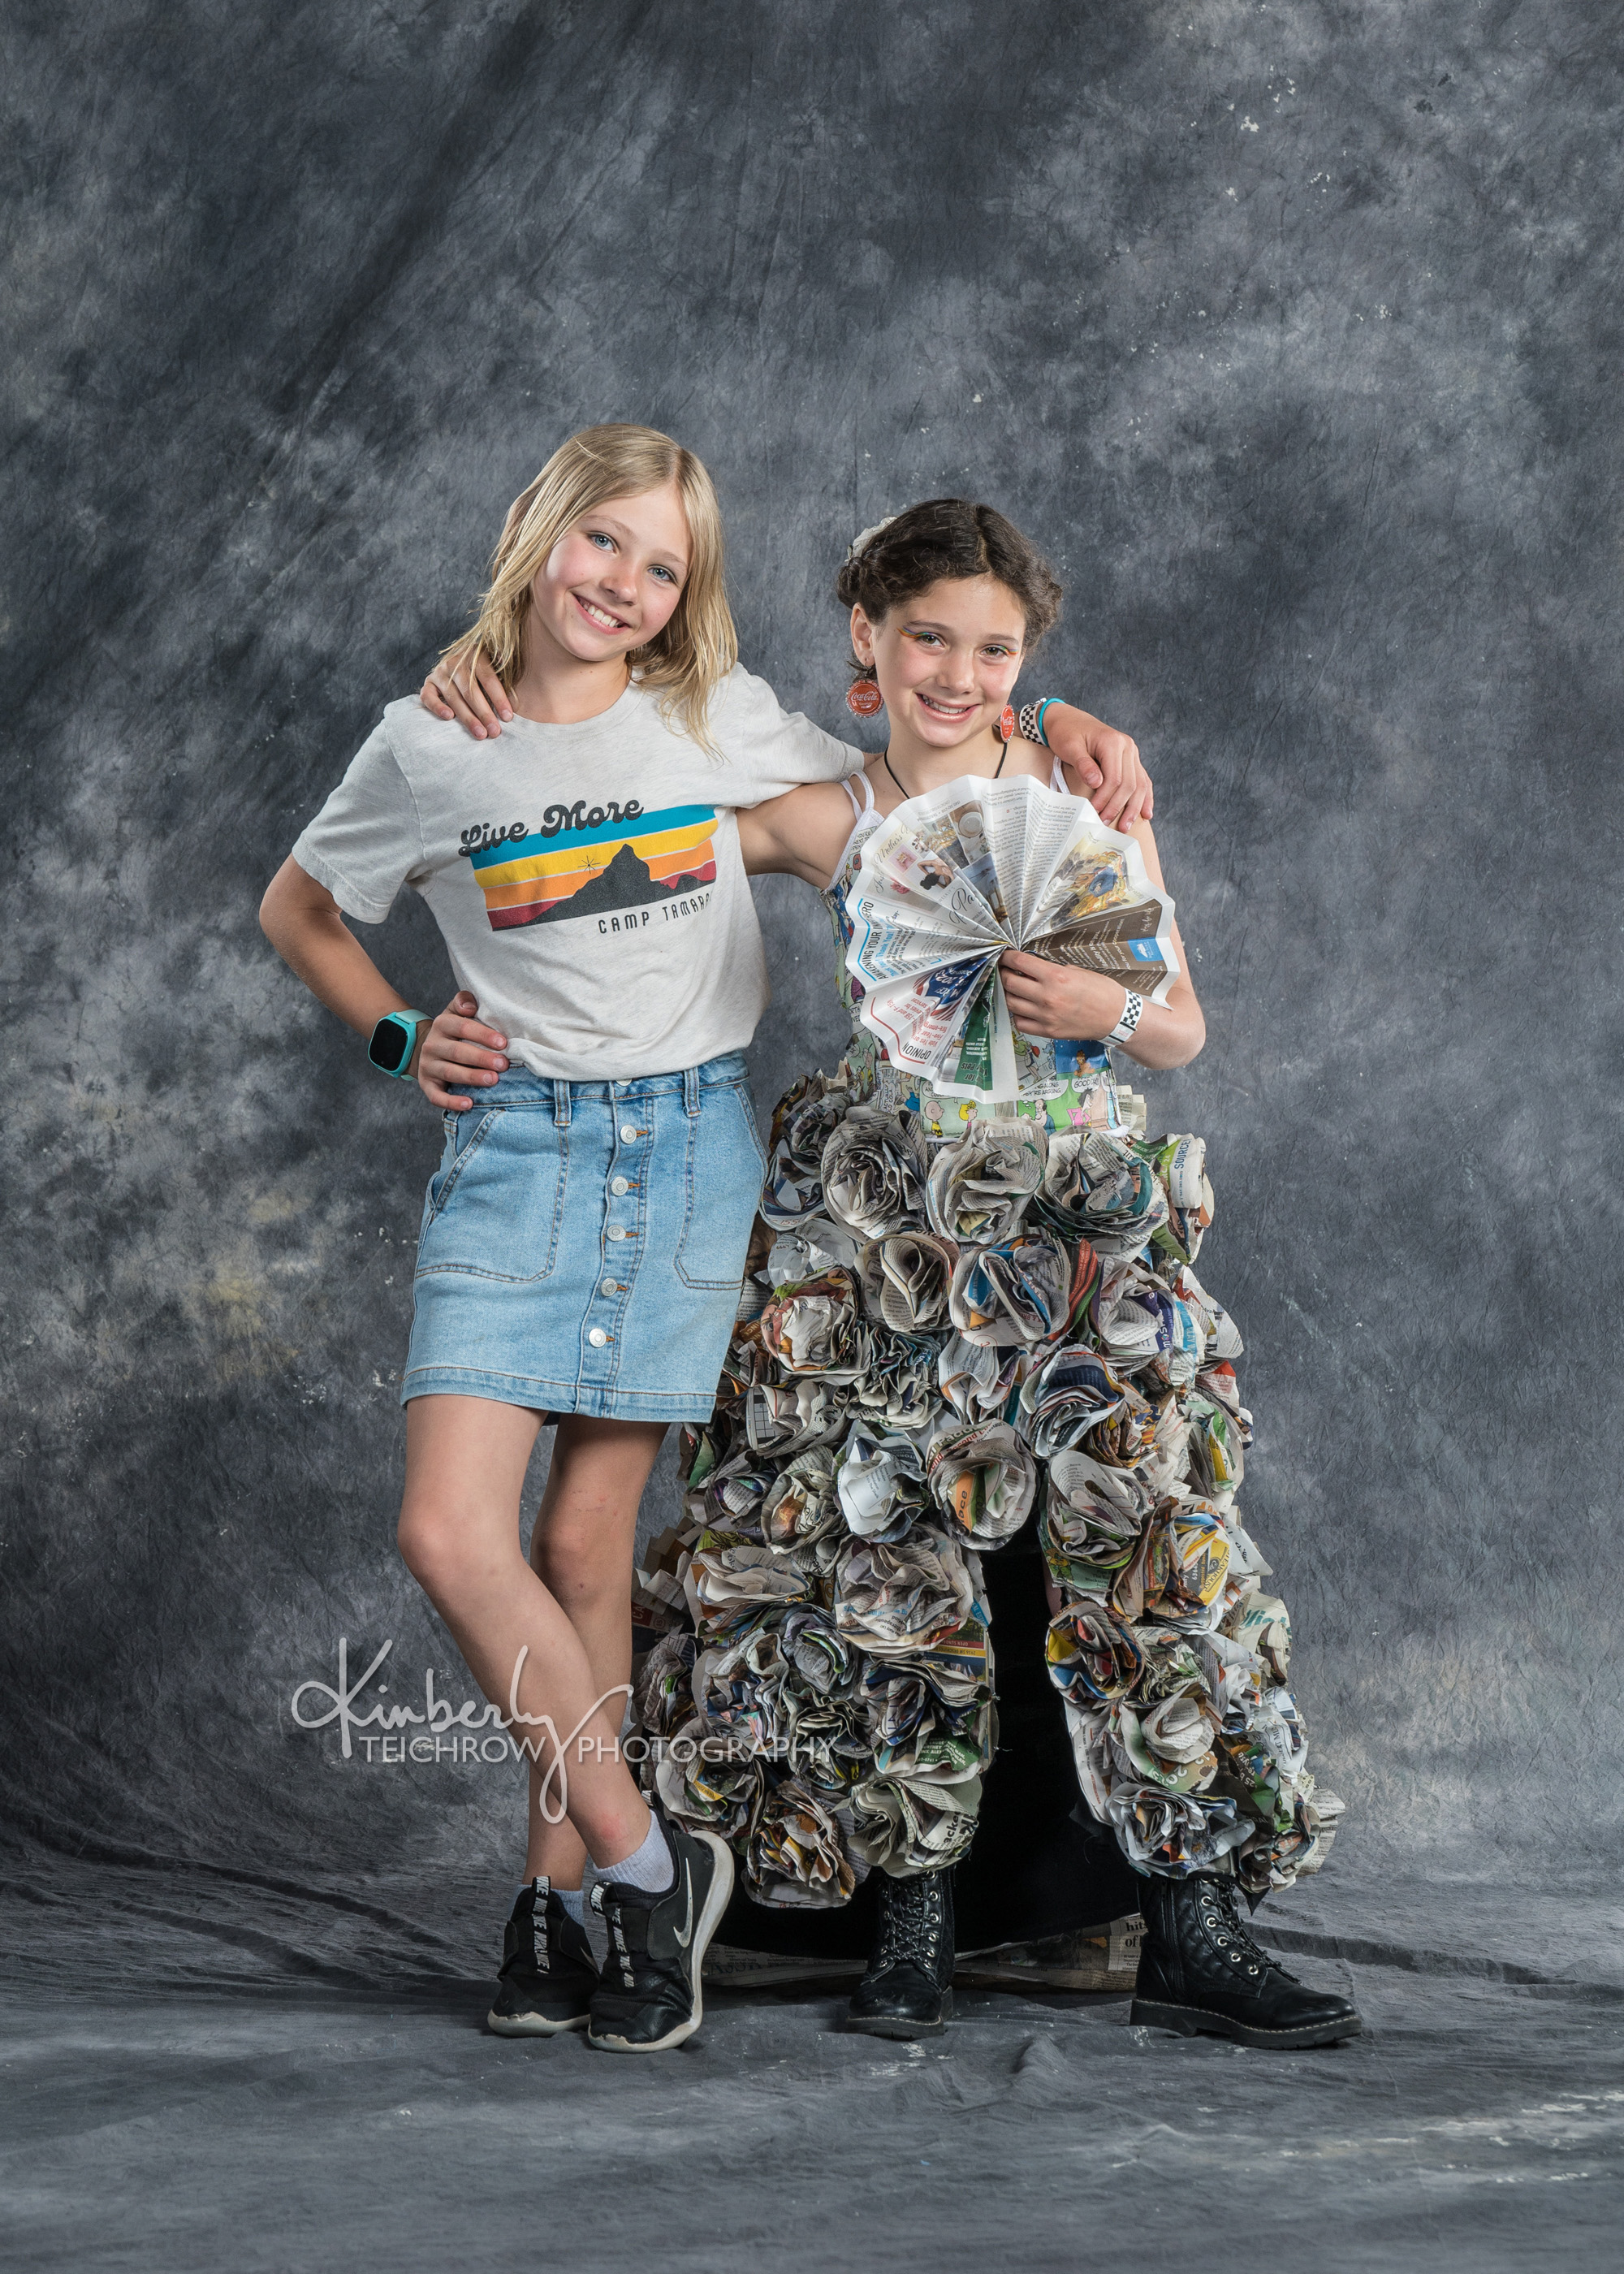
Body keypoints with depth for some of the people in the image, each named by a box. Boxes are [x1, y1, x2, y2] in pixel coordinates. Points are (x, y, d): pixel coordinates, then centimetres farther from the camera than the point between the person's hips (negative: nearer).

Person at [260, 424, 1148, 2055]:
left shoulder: (718, 722, 6)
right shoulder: (432, 750, 3)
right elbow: (295, 909, 19)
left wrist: (1069, 738, 5)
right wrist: (399, 1038, 5)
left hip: (689, 1143, 0)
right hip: (515, 1143, 0)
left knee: (586, 1542, 1)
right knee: (451, 1531, -13)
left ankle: (557, 1897, 15)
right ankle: (645, 1864, 0)